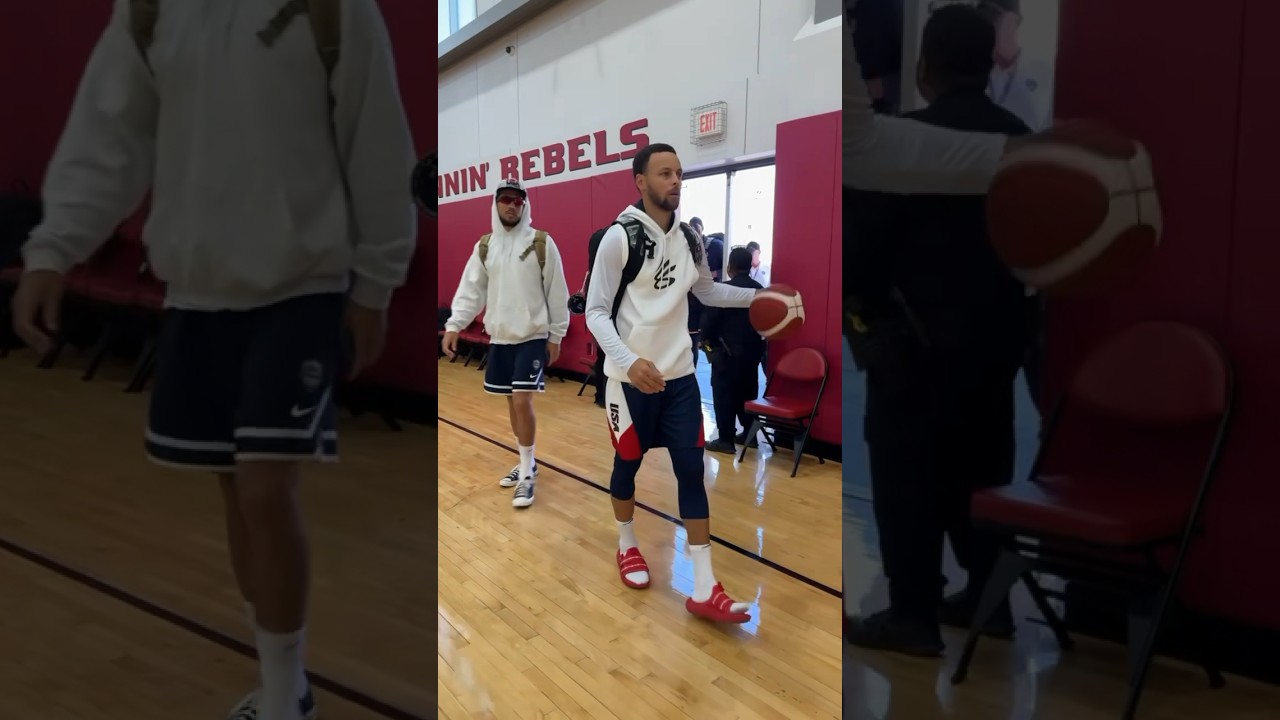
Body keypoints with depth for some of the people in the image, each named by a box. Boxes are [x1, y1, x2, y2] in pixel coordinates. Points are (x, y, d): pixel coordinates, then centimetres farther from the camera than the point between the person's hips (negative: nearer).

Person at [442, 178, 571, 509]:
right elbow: (471, 289, 3)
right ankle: (526, 464, 28)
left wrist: (556, 334, -3)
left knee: (522, 401, -11)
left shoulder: (542, 243, -6)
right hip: (499, 337, 5)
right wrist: (454, 325, -8)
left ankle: (528, 474, 1)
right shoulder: (484, 246, 6)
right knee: (512, 402, 12)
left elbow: (557, 292, -4)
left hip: (533, 336, -5)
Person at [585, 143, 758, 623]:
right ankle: (627, 547, 40)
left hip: (679, 374, 5)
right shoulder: (620, 238, -13)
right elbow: (595, 312, -14)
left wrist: (755, 297, 9)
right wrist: (630, 360, -29)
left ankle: (704, 589, 4)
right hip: (631, 376, -4)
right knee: (628, 465, 13)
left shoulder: (688, 238, 4)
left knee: (692, 472, 0)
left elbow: (707, 291, 22)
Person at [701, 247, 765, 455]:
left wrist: (706, 340, 7)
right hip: (753, 350, 6)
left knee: (724, 395, -1)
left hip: (728, 352, -6)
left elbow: (710, 319, -10)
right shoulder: (760, 290, 5)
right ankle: (749, 433, 23)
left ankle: (726, 439, -1)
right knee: (748, 393, 16)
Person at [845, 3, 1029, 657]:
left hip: (917, 334, -6)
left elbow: (870, 237, -11)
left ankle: (913, 616, 10)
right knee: (983, 468, 16)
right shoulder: (1020, 138, 5)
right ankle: (988, 597, 27)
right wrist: (995, 297, 16)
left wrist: (874, 308, 5)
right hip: (996, 331, 7)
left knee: (907, 475, 3)